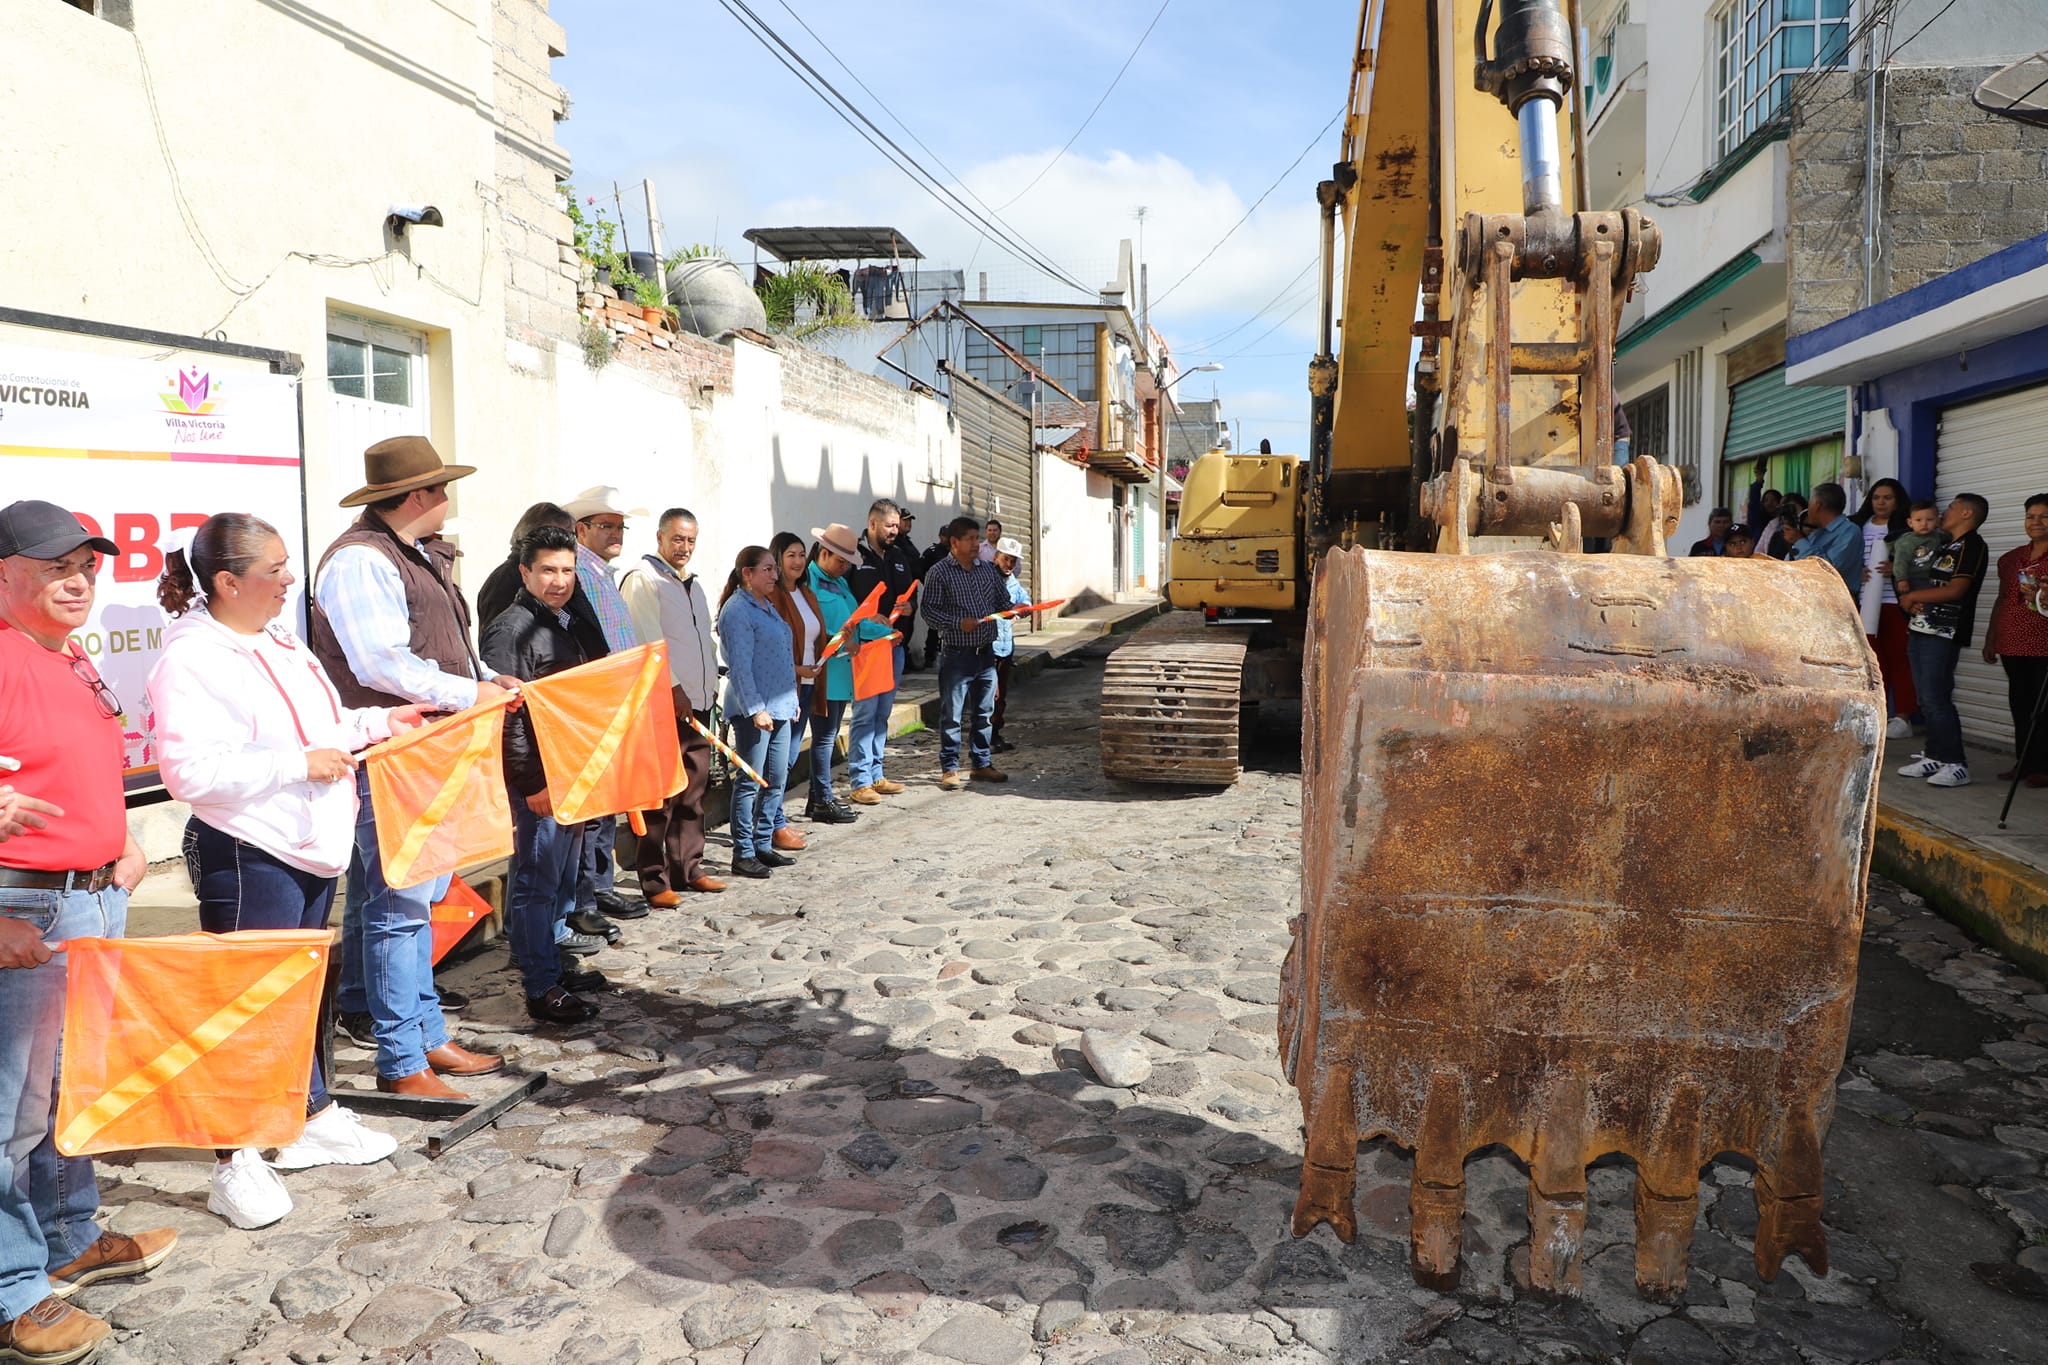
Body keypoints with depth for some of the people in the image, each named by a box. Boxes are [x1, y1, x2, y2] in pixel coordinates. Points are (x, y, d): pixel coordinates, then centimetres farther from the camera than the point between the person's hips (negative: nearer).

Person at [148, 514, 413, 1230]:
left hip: (309, 849, 9)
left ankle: (315, 1122, 34)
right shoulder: (191, 659, -17)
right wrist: (299, 762, -23)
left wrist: (377, 722, 13)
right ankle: (233, 1167, 11)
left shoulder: (277, 642, 12)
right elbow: (188, 770, -26)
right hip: (246, 858, -9)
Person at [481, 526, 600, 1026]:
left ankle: (554, 962, 27)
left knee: (564, 881, 15)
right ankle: (542, 989, 5)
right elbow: (506, 715, -19)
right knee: (536, 883, -2)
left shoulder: (563, 626, 16)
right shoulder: (512, 629, -13)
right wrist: (533, 784, -20)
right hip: (537, 783, -9)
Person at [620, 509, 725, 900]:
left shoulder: (693, 584, 20)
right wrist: (673, 688, -17)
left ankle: (688, 868, 21)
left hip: (696, 703, 8)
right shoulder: (643, 579, -6)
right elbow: (648, 642, -14)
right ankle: (654, 880, 0)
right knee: (661, 795, -6)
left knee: (693, 791, 12)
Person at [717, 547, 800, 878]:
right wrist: (755, 708, -21)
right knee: (750, 782, -3)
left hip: (779, 707, 9)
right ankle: (743, 854, 5)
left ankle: (763, 844, 22)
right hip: (753, 709, -9)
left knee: (776, 780, 12)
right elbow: (740, 665, -18)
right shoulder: (738, 610, -12)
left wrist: (790, 701, 22)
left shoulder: (768, 606, 16)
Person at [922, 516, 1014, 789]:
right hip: (957, 655, -5)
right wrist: (958, 622, -22)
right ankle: (949, 768, 9)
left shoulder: (988, 569, 10)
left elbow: (1003, 601, 16)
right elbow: (928, 610, -11)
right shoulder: (939, 572, -7)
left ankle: (981, 764, 24)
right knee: (952, 715, 0)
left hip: (986, 653, 5)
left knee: (983, 713, 13)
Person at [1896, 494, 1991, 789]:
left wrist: (1913, 596, -6)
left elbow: (1955, 590, -16)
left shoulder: (1972, 545, -7)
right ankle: (1934, 757, 16)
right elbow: (1927, 582, 23)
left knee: (1936, 699, -12)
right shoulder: (1945, 547, 22)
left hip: (1943, 634, -9)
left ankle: (1956, 765, -8)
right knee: (1927, 699, 10)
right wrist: (1909, 600, 1)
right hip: (1921, 629, 9)